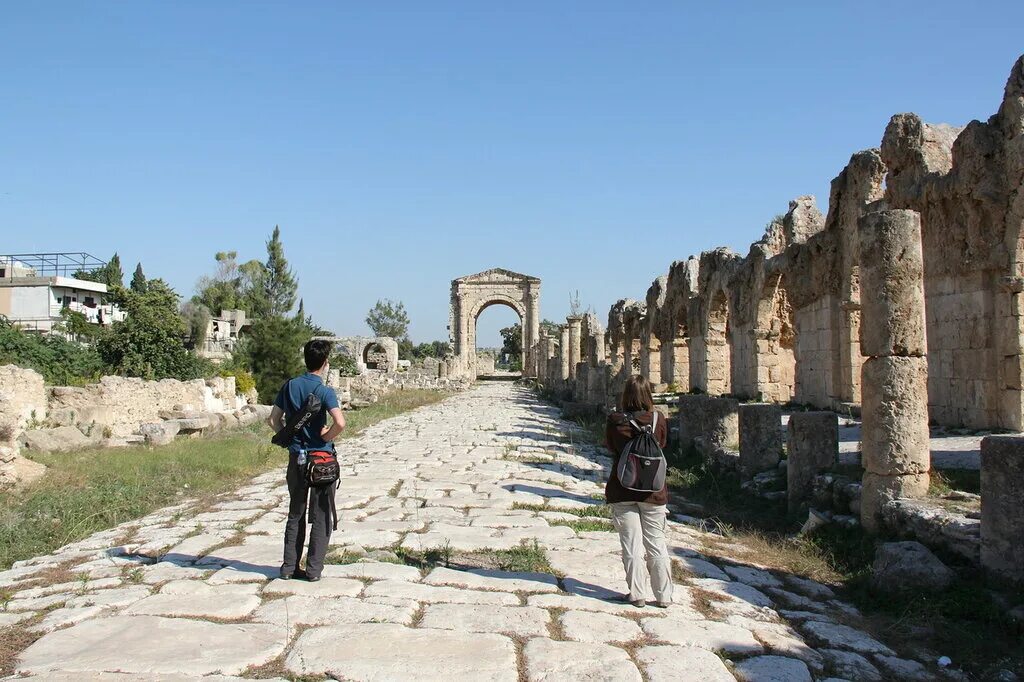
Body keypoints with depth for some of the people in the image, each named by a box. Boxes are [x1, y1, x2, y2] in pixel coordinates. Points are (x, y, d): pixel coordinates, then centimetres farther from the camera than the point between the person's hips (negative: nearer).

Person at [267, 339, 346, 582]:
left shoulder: (290, 386, 3)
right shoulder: (324, 391, -12)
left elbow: (274, 420, 7)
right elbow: (340, 423, -26)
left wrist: (289, 438, 13)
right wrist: (327, 437, -8)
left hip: (296, 458, 5)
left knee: (295, 514, 16)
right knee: (320, 516, 6)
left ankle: (289, 567, 19)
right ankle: (314, 569, 8)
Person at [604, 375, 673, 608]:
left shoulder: (615, 420, -10)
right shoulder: (658, 419, -8)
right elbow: (663, 445, 7)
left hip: (622, 491, -1)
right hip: (653, 490, 1)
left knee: (631, 545, 7)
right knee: (657, 544, 11)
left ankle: (637, 595, 12)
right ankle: (663, 596, 16)